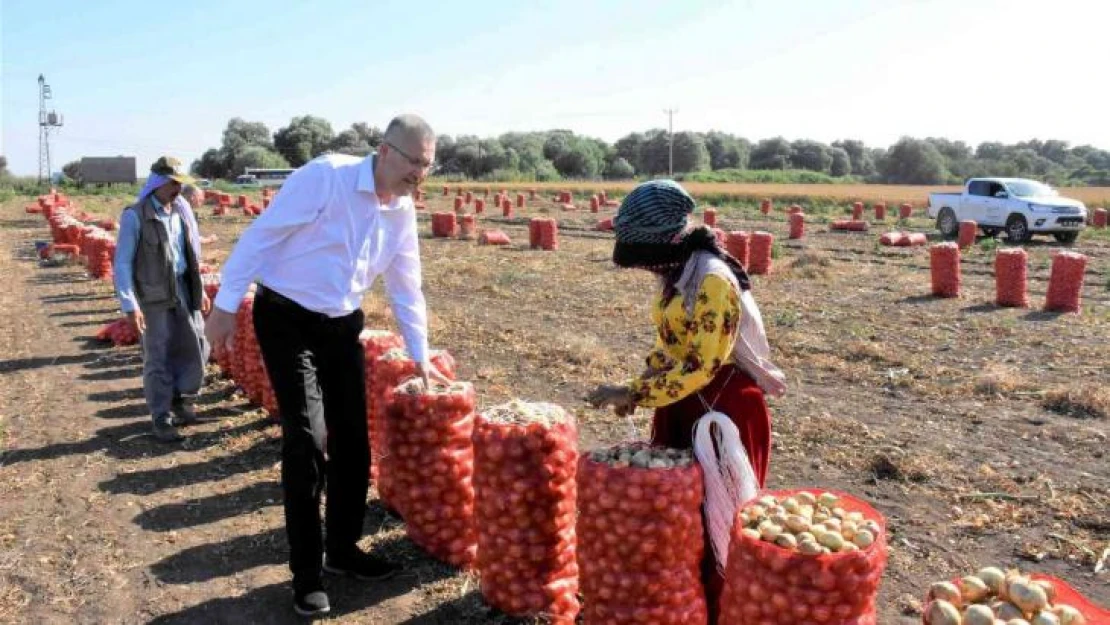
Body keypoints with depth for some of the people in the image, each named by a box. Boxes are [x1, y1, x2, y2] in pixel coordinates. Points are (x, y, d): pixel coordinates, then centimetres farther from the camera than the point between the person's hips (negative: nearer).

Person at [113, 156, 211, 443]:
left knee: (196, 347, 9)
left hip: (183, 289, 6)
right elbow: (122, 263, -11)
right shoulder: (135, 216, -10)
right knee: (158, 358, 1)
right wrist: (129, 304, -17)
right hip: (153, 295, -6)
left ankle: (181, 399, 29)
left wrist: (200, 289, 17)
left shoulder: (182, 210, 9)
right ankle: (162, 418, 11)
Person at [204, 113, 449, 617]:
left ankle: (342, 548, 30)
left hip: (343, 326, 7)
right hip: (287, 318, -7)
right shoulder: (325, 175, -18)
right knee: (307, 442, -10)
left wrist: (420, 356, 16)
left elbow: (406, 288, 12)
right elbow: (262, 234, -16)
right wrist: (226, 304, -15)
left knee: (352, 441, 10)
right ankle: (306, 573, 7)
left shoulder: (404, 211, 3)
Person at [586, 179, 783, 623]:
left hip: (723, 408, -9)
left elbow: (700, 368, -26)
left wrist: (631, 393, -23)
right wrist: (638, 388, 1)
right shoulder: (677, 274, 4)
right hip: (682, 405, 9)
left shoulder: (714, 280, -23)